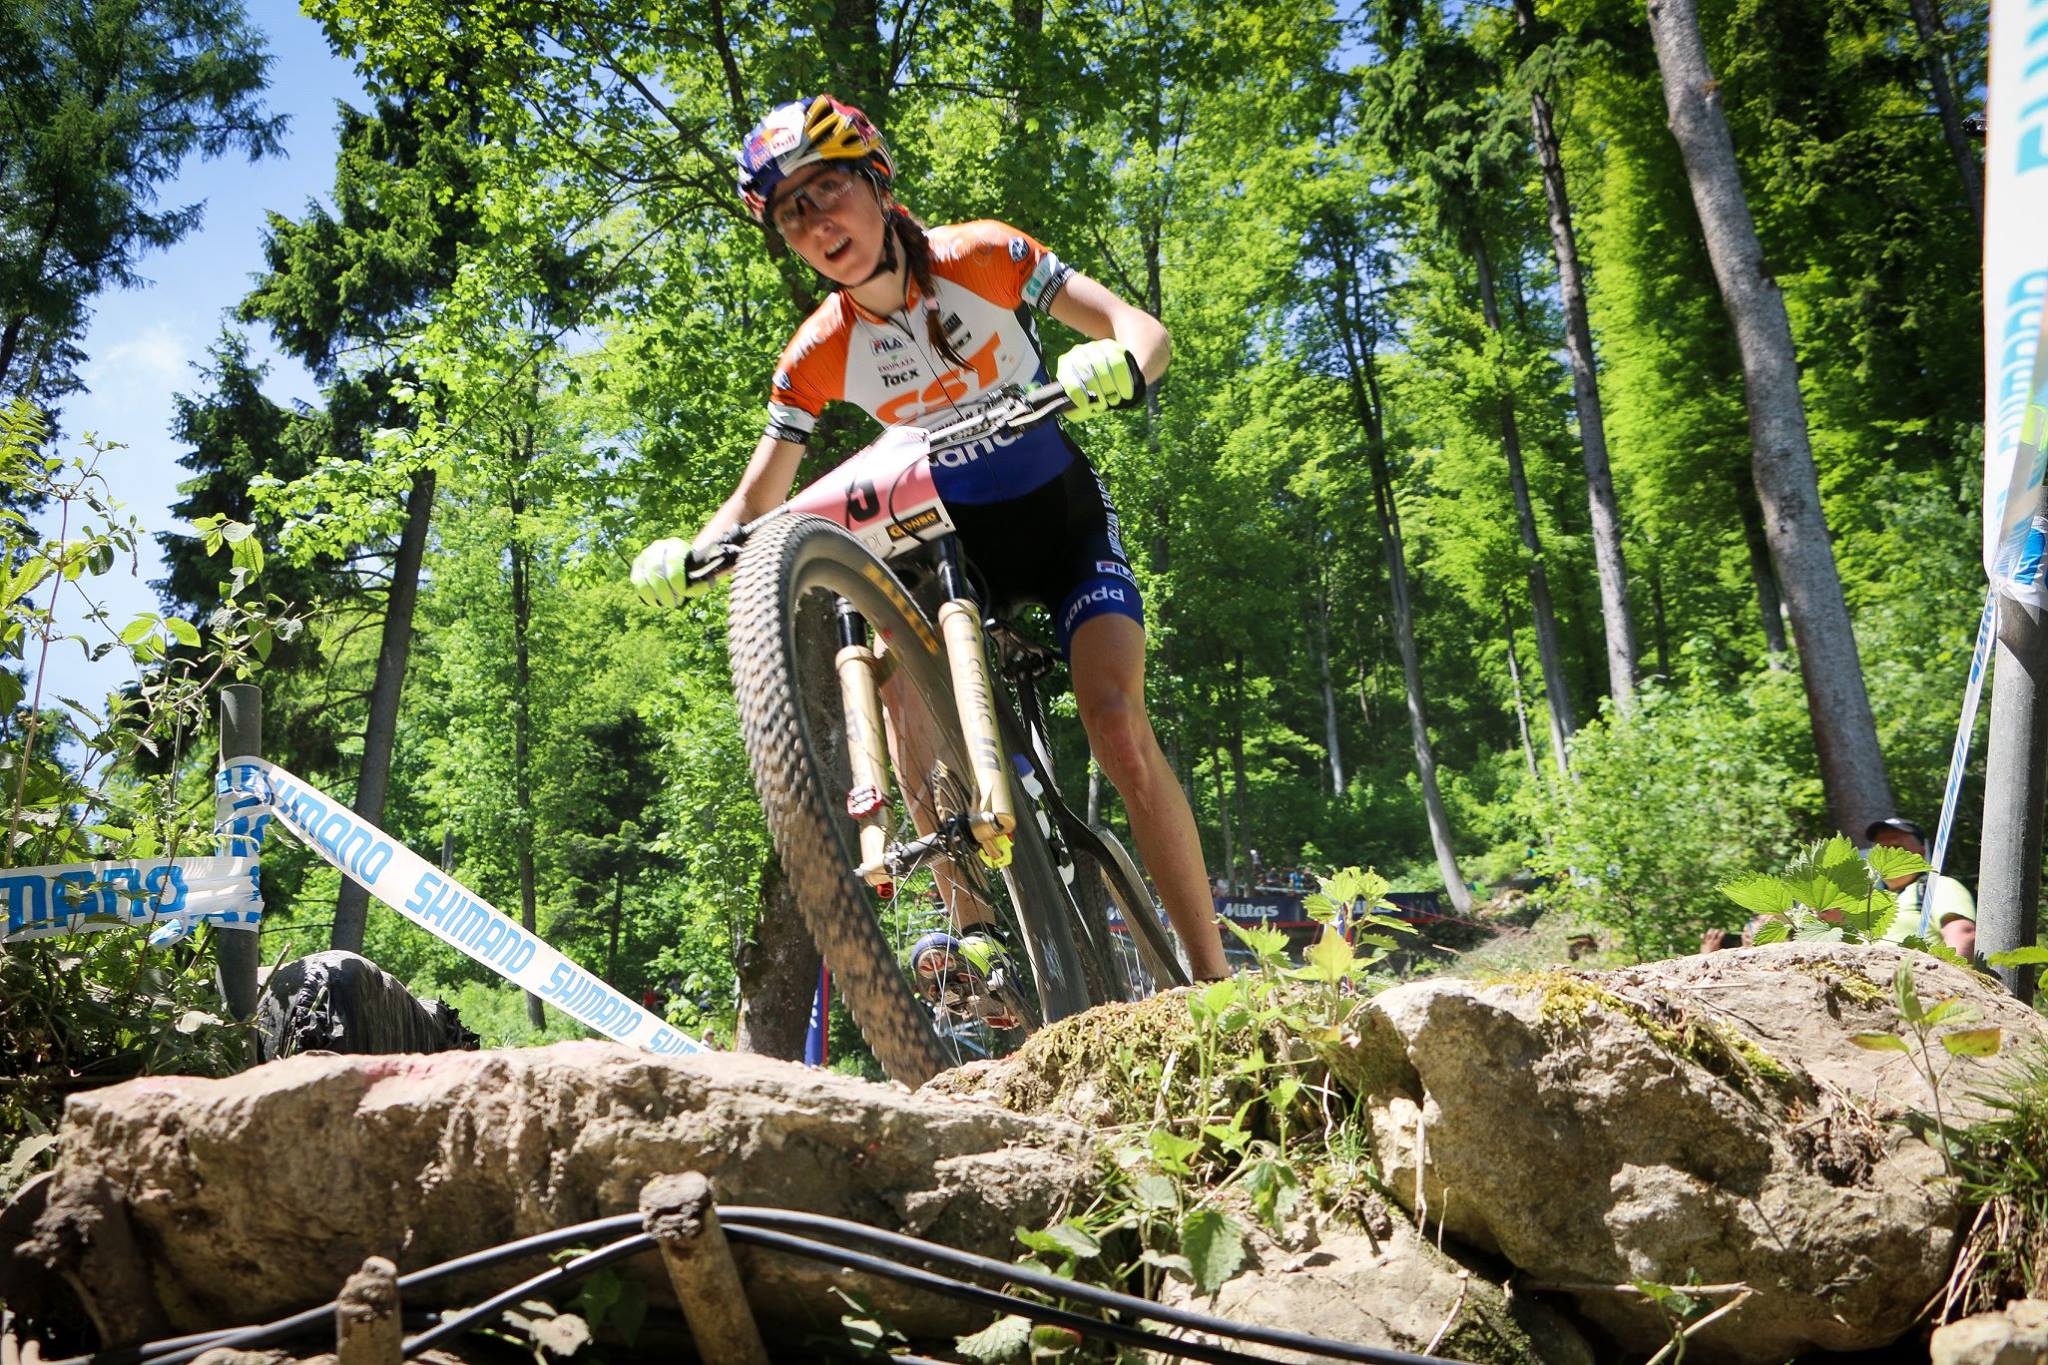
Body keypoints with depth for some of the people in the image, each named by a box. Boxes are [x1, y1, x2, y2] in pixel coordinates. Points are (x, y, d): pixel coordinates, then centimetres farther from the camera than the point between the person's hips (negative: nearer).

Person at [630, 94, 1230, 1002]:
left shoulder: (981, 256, -17)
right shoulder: (819, 353, -11)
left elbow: (1145, 331, -22)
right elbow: (757, 501, -11)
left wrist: (1117, 364, -46)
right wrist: (688, 559, -32)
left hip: (1063, 520, -3)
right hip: (956, 541, 3)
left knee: (1114, 720, -22)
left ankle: (1213, 978, -14)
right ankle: (975, 932, -13)